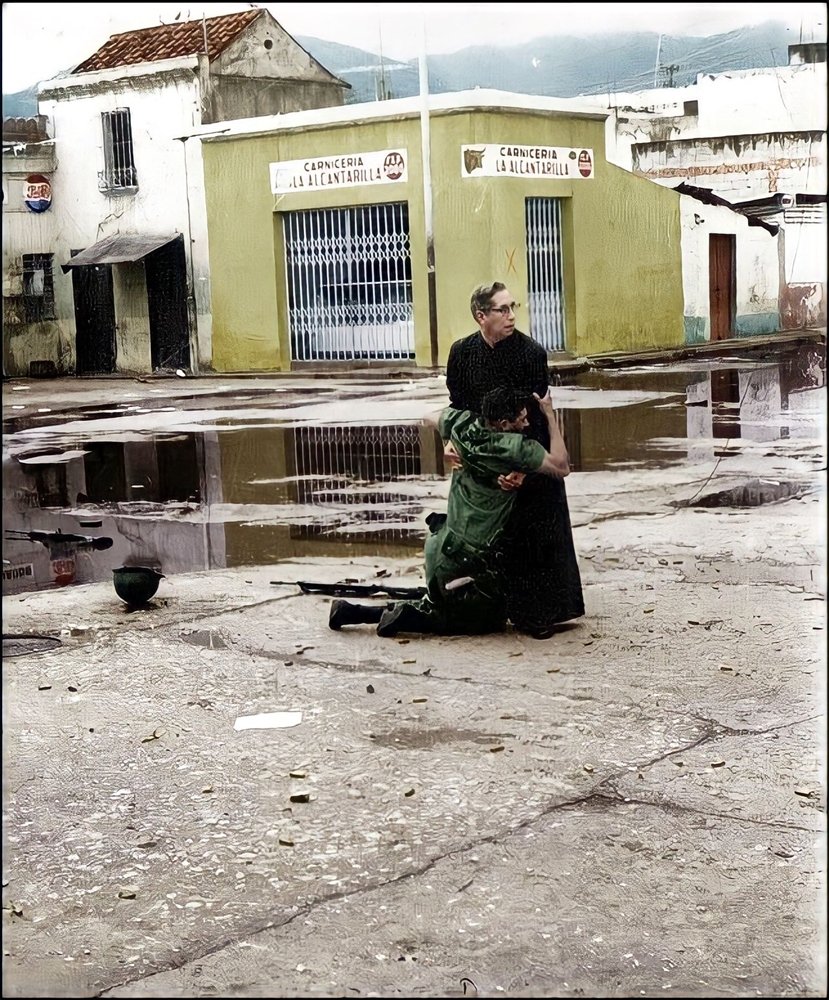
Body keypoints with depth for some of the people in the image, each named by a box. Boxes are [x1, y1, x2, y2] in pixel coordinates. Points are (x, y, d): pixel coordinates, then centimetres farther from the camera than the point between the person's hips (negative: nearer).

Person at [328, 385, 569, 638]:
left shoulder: (462, 424, -4)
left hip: (441, 543, 7)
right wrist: (550, 414, -11)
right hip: (465, 558, -7)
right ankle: (406, 614, -2)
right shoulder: (514, 448, -23)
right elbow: (561, 467, -15)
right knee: (492, 621, 12)